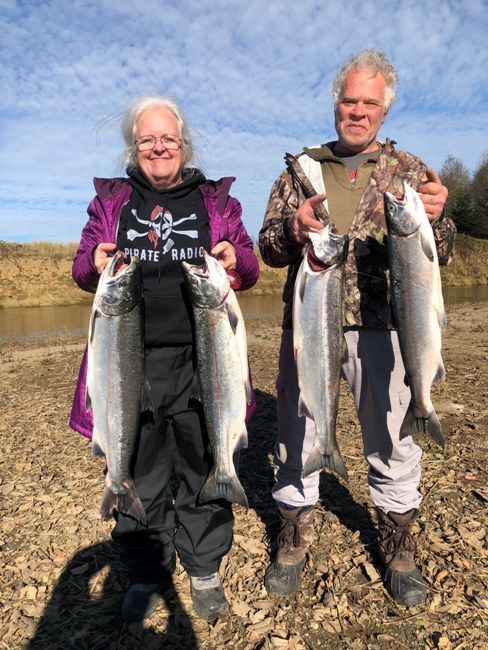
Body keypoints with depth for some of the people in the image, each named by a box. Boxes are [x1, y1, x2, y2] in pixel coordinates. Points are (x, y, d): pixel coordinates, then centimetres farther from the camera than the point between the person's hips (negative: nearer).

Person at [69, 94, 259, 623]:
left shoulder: (216, 200, 11)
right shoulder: (110, 200, 13)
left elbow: (250, 271, 10)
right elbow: (82, 268, 13)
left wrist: (236, 259, -13)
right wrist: (94, 264, -11)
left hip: (201, 360, 0)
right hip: (131, 360, 1)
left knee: (204, 468, 8)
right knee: (137, 470, 10)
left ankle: (204, 571, 31)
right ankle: (146, 573, 33)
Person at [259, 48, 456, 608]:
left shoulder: (408, 172, 9)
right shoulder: (300, 169, 11)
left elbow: (439, 256, 3)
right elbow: (267, 247, 6)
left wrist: (435, 219, -20)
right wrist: (292, 231, -16)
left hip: (378, 327, 0)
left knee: (391, 437, 7)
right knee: (295, 432, 9)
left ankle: (398, 548, 30)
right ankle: (293, 539, 30)